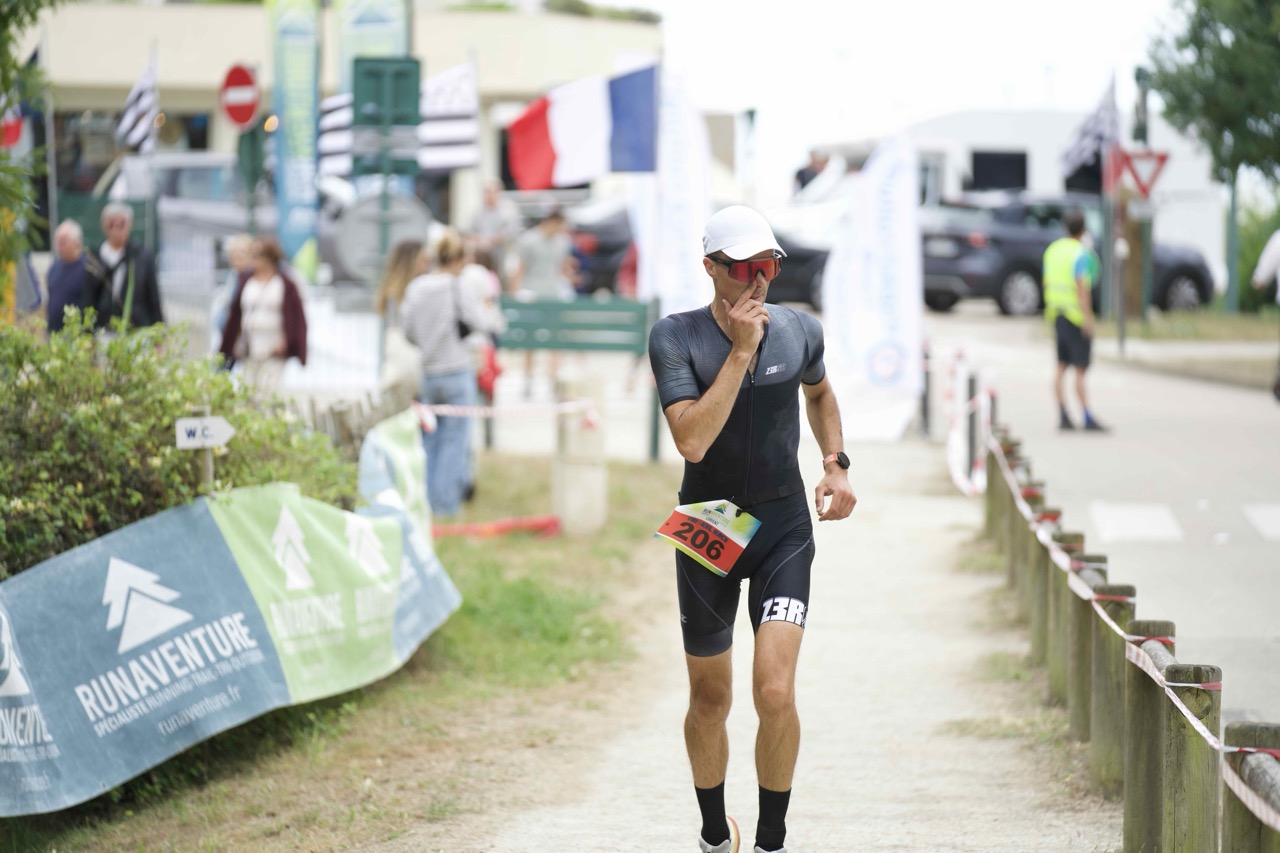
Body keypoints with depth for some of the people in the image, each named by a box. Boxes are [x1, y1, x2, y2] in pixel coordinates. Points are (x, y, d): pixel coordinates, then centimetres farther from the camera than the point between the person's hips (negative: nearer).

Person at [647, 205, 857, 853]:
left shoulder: (799, 331, -2)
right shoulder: (676, 337, -12)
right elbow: (692, 439, -26)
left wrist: (835, 463, 9)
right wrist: (742, 351, -25)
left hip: (784, 529, 1)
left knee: (775, 692, -15)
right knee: (710, 699, 10)